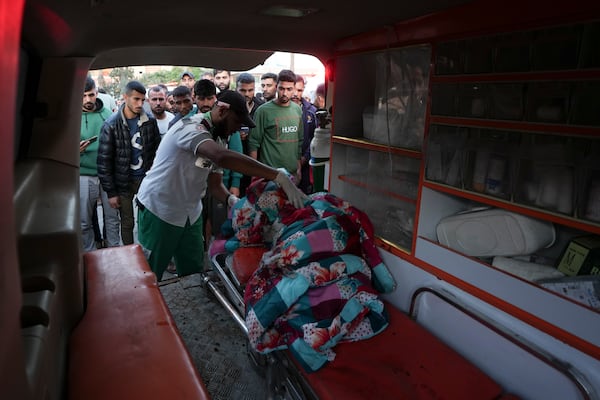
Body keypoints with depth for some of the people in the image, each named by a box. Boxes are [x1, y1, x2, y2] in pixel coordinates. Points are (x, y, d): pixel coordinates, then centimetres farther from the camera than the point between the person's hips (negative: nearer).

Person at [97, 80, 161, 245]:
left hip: (147, 179, 2)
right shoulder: (111, 125, -11)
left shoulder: (150, 121, -3)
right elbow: (104, 161, -9)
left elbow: (158, 150, 5)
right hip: (123, 182, -2)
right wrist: (111, 192, -8)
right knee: (127, 223, 12)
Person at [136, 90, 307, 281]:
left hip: (189, 213, 7)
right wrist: (279, 177, -50)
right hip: (159, 210, -7)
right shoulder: (192, 128, -26)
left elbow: (214, 183, 5)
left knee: (194, 272, 11)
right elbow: (223, 157, -46)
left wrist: (232, 200, -19)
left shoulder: (218, 140, 3)